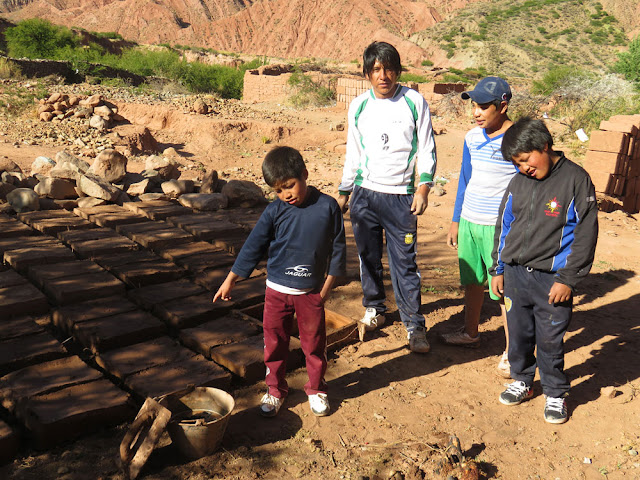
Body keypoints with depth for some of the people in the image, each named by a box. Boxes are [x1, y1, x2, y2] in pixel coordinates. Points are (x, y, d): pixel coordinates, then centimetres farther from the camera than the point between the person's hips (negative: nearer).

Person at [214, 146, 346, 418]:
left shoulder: (328, 207, -9)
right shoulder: (274, 212, -7)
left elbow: (338, 248, -1)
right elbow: (253, 247, 0)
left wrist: (327, 286, -1)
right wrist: (230, 280, 2)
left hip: (311, 292, -1)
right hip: (277, 290, 1)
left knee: (314, 344, 11)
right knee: (274, 343, 10)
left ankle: (316, 390, 32)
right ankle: (275, 390, 30)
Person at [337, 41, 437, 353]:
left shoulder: (414, 102, -1)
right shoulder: (359, 106, 8)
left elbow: (426, 149, 1)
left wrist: (423, 187, -11)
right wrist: (343, 192, 18)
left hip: (400, 196, -3)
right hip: (364, 193, 3)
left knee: (404, 262, -5)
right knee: (368, 256, 12)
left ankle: (414, 325, 6)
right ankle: (374, 309, 32)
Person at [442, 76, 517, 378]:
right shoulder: (472, 138, 5)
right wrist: (456, 222, 17)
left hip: (501, 227, -6)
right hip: (469, 222, 6)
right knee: (472, 281, 18)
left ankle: (512, 351, 16)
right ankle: (470, 333, 37)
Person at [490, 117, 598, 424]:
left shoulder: (576, 180, -8)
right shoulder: (519, 182, 6)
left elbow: (585, 234, -8)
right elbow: (504, 225, 14)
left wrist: (567, 279, -10)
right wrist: (499, 269, 13)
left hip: (551, 280, -4)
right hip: (515, 274, 5)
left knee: (550, 341, 5)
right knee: (519, 334, 15)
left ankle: (555, 394, 25)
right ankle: (522, 381, 36)